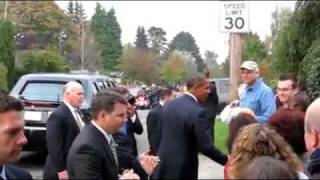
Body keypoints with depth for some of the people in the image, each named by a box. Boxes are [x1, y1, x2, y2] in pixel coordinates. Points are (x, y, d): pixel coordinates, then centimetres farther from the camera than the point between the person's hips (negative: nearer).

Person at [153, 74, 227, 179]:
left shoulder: (168, 105, 4)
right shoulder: (197, 112, -19)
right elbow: (206, 147, -19)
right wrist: (226, 161, -7)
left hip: (163, 167, 7)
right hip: (182, 171, -6)